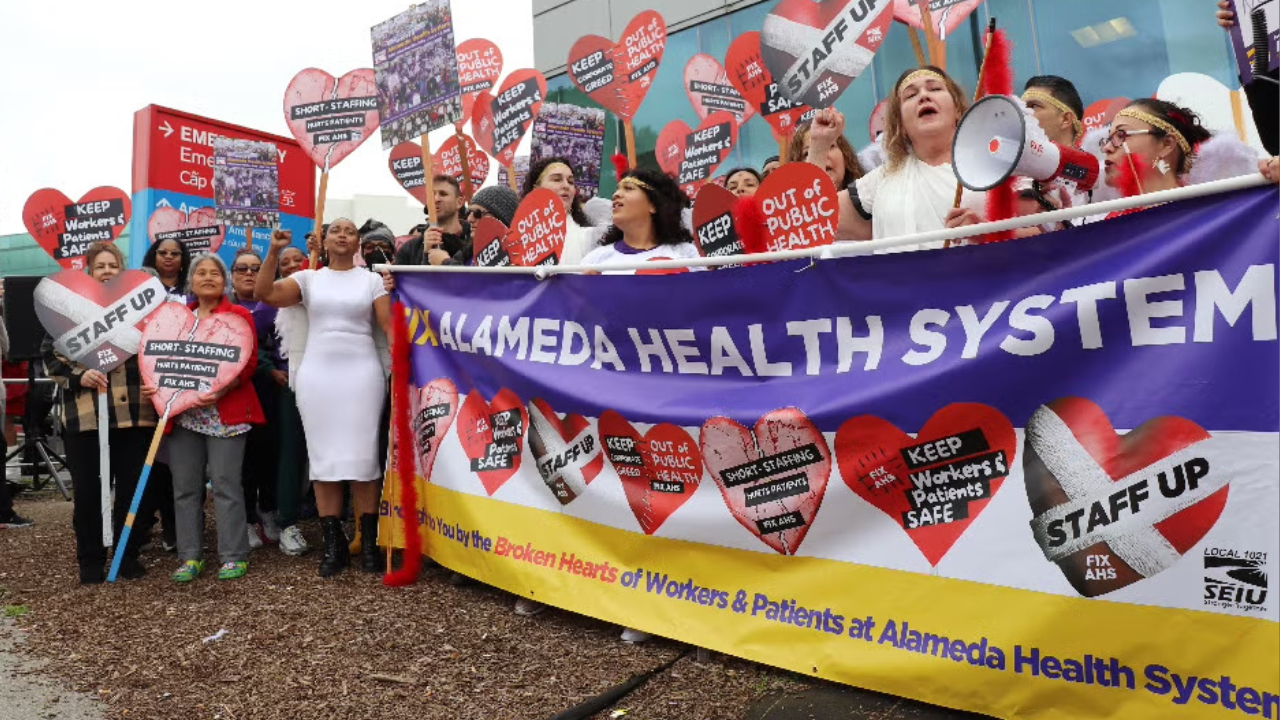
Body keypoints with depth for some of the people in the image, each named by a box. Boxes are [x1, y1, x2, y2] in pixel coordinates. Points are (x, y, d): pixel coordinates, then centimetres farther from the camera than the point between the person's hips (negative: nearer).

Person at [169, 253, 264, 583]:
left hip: (225, 413, -4)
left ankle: (234, 556, 3)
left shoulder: (239, 316, 4)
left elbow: (248, 362, -4)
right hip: (183, 414, 4)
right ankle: (190, 556, 15)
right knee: (185, 486, 6)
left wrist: (220, 390, -18)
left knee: (226, 483, -5)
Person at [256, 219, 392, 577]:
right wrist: (274, 251, -11)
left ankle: (369, 543, 7)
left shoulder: (371, 279, 7)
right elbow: (264, 294, -3)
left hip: (361, 371, -2)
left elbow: (389, 325, -1)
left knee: (362, 455, -2)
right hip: (317, 373, 2)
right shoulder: (309, 278, 11)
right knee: (323, 455, 2)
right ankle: (334, 545, 11)